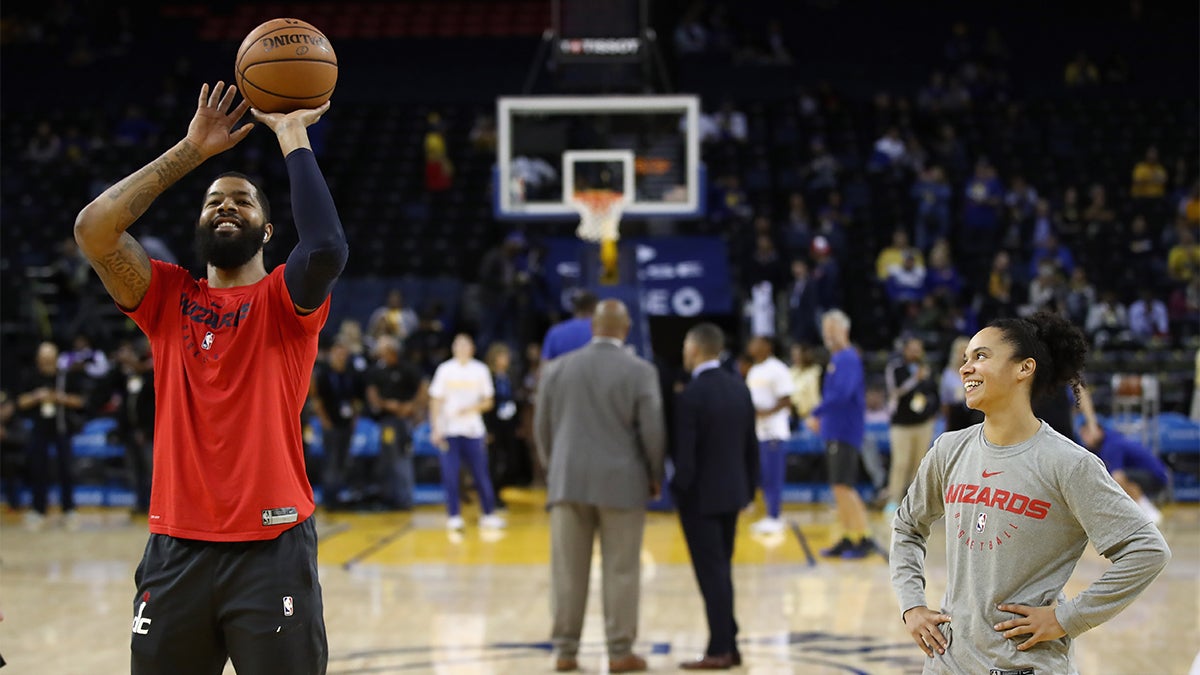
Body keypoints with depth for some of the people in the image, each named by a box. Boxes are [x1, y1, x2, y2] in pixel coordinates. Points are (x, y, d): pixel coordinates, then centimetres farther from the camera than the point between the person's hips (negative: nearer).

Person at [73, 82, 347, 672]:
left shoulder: (284, 301, 3)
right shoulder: (166, 299, 11)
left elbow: (326, 248, -21)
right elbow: (92, 228, -5)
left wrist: (292, 137, -12)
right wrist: (191, 151, -1)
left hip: (273, 544, -3)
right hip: (177, 547, 3)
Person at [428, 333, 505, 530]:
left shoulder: (481, 370, 6)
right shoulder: (445, 370, 4)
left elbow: (488, 401, 8)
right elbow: (436, 401, 4)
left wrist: (473, 408, -12)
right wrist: (435, 429, -4)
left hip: (474, 430, 0)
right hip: (449, 430, 0)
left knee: (481, 474, 0)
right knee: (450, 475, -4)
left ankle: (489, 514, 10)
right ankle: (453, 516, 4)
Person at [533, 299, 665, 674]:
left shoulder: (557, 368, 4)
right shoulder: (639, 371, -6)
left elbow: (542, 427, 9)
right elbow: (652, 430, -8)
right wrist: (655, 476, 7)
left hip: (568, 482, 3)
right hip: (622, 483, -3)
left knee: (568, 571, 6)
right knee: (621, 570, 2)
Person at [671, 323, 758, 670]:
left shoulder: (689, 396, -19)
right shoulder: (739, 388, 3)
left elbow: (684, 454, -18)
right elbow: (751, 445, 8)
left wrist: (680, 491, -3)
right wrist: (749, 486, 16)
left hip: (700, 496, -7)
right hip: (732, 492, 7)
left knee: (711, 573, -2)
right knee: (722, 570, 14)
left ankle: (720, 649, 0)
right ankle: (728, 646, 17)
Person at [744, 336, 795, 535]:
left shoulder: (777, 369, -10)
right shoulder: (753, 371, 18)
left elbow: (786, 400, -14)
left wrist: (766, 412, -25)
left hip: (772, 431, -9)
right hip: (756, 431, 9)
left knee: (773, 478, -7)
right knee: (763, 478, 10)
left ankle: (774, 519, -4)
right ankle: (770, 517, 16)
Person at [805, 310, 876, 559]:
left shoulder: (848, 359, -14)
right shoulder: (836, 358, 14)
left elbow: (841, 393, -26)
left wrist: (816, 414, -21)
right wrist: (822, 417, 9)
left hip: (844, 432, -9)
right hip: (834, 431, 9)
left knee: (842, 487, -10)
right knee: (841, 488, 11)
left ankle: (864, 538, -6)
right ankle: (848, 539, 16)